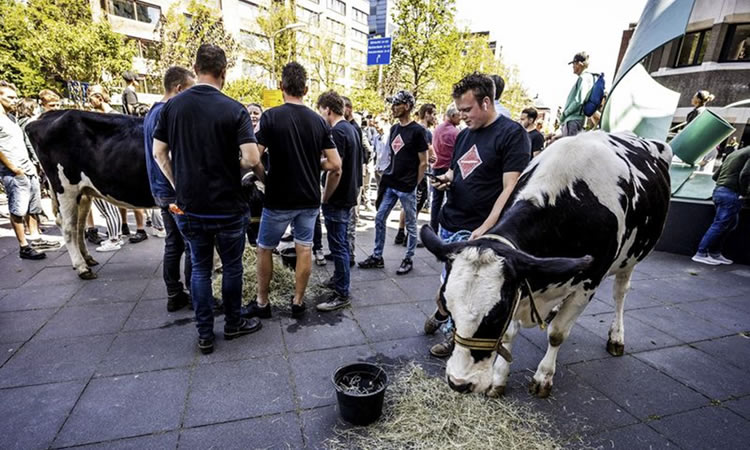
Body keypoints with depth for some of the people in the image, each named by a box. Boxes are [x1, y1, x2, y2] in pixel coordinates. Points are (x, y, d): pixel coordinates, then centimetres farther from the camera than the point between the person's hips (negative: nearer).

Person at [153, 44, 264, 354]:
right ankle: (233, 324, 30)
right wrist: (261, 173, 2)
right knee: (232, 266, 14)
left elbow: (159, 152, 5)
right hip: (226, 207, -3)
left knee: (200, 268, 15)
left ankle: (204, 335, 23)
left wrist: (178, 186, 13)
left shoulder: (173, 105, 2)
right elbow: (251, 159, -19)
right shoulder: (234, 110, -10)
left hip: (189, 206, 4)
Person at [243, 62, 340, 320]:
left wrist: (265, 181, 5)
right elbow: (335, 165, -2)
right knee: (304, 249, 13)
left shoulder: (271, 116, -10)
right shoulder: (318, 121, 1)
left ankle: (262, 304, 25)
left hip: (278, 199, -3)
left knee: (264, 249, 14)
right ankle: (298, 303, 23)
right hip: (309, 199, 4)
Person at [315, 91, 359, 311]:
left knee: (338, 245, -2)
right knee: (342, 242, 20)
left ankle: (342, 294, 7)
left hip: (337, 198, -10)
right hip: (348, 194, 10)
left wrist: (325, 197, -13)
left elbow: (336, 169, -23)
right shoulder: (351, 128, 12)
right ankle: (339, 278, 36)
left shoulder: (337, 132, -17)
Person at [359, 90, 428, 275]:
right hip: (389, 184, 7)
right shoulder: (394, 129, 11)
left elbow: (423, 163, -9)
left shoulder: (418, 131, -9)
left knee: (411, 224, 7)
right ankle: (377, 257, 22)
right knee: (379, 219, 9)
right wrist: (387, 176, 11)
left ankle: (408, 260, 21)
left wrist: (415, 185, -7)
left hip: (407, 187, -7)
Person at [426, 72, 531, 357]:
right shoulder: (464, 134, 13)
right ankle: (442, 312, 43)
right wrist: (446, 178, 0)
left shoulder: (512, 134, -9)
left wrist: (484, 229, -22)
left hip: (477, 231, -6)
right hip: (449, 224, 6)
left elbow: (511, 189, -15)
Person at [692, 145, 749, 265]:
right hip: (730, 193, -8)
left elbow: (715, 176, 20)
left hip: (719, 190, 8)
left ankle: (715, 253, 14)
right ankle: (701, 254, -6)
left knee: (730, 223, 15)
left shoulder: (734, 153, 21)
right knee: (719, 225, -6)